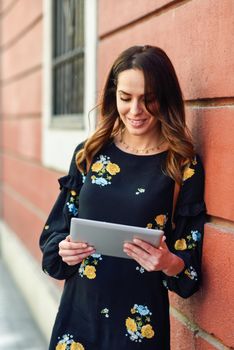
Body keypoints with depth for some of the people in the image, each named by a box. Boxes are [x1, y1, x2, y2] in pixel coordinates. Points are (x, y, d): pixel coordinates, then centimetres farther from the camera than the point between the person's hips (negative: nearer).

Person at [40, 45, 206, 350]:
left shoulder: (184, 165, -7)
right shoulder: (88, 153, 1)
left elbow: (191, 263, -4)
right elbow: (56, 229, 7)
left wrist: (170, 263, -24)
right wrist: (63, 249, -13)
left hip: (140, 320, -2)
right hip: (78, 307, 3)